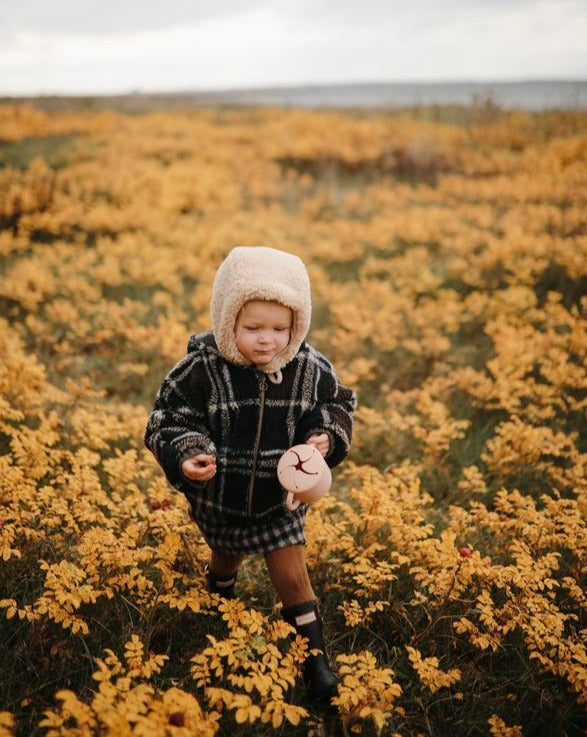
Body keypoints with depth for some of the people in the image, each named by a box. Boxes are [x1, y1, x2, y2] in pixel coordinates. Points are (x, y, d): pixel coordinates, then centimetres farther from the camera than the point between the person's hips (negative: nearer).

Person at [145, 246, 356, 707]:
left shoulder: (311, 370, -17)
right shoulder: (201, 370, -25)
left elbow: (338, 406, -1)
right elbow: (167, 420, -16)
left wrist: (325, 436, -22)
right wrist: (186, 455, -35)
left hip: (279, 499, 0)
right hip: (218, 500, 1)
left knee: (293, 578, 6)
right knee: (226, 558, 28)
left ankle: (316, 663, 25)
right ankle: (219, 601, 64)